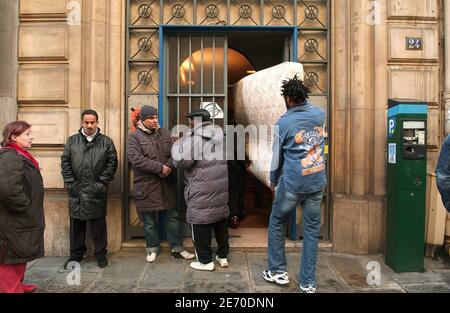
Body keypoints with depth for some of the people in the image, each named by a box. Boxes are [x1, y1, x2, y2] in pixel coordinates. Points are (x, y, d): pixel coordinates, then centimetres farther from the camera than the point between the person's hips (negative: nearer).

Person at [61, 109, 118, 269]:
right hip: (76, 190, 2)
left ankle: (101, 253, 21)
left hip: (97, 191, -2)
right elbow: (65, 162, 6)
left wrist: (102, 182, -7)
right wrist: (70, 183, -2)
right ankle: (76, 253, 28)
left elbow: (112, 163, 0)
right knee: (76, 223, 12)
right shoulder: (72, 141, 9)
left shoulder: (106, 142, 3)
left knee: (98, 223, 7)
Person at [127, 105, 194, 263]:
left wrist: (168, 167, -12)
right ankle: (153, 248, 30)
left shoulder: (165, 133, 10)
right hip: (146, 186, -3)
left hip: (167, 184, 4)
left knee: (172, 217, 11)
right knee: (149, 221, 10)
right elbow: (136, 159, -17)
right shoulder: (134, 137, -5)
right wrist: (160, 167, -19)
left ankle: (177, 248, 23)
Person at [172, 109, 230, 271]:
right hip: (221, 189, 7)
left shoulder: (193, 139, -15)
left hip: (202, 192, -7)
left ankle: (205, 261, 15)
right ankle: (223, 256, 30)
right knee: (221, 223, 17)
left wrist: (177, 145, 3)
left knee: (201, 227, 6)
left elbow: (180, 162, -16)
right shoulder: (220, 135, 8)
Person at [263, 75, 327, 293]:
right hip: (317, 182, 4)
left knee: (277, 223, 16)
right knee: (312, 230, 10)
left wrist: (273, 181, 15)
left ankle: (278, 272, 25)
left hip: (292, 183, -4)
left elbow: (277, 156, 1)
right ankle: (308, 283, 18)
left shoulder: (284, 122, -8)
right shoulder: (320, 114, 2)